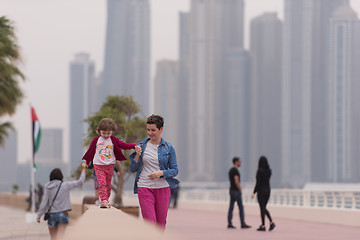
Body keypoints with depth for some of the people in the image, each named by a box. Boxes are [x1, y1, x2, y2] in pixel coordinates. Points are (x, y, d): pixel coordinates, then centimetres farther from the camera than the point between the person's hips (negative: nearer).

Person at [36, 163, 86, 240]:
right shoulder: (65, 185, -5)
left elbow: (44, 203, -2)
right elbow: (80, 182, -2)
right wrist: (83, 169, 10)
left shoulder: (48, 188, 1)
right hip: (63, 214, -2)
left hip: (51, 215, 2)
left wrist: (39, 215, 3)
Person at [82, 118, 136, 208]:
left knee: (108, 184, 9)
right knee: (102, 183, -14)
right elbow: (90, 151, 11)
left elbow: (123, 145, -8)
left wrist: (134, 146, -22)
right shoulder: (96, 140, 0)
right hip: (98, 165, -2)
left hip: (110, 165, 2)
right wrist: (87, 162, 18)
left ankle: (106, 201, 21)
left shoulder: (113, 140, 0)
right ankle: (104, 200, -20)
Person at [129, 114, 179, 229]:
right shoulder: (142, 145, 5)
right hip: (145, 188, -1)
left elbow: (174, 170, 3)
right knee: (150, 222, -10)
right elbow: (133, 169, 7)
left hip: (163, 188, 1)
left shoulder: (169, 148, 3)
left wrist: (161, 173, -14)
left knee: (161, 223, 7)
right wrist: (137, 155, -9)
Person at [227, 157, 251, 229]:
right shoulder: (235, 170, -16)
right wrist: (240, 190, -13)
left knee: (231, 207, 5)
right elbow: (236, 182, -23)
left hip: (232, 191, 10)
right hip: (236, 191, -10)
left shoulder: (231, 170, 16)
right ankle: (243, 224, -2)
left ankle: (229, 224, 3)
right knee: (241, 207, -4)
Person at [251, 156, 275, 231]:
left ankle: (263, 226, 2)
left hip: (261, 190, -7)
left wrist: (254, 193, -13)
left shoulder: (260, 171, -14)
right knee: (264, 208, 16)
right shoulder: (269, 170, 6)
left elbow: (258, 183, -17)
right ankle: (271, 222, 0)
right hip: (268, 190, 7)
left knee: (262, 208, 0)